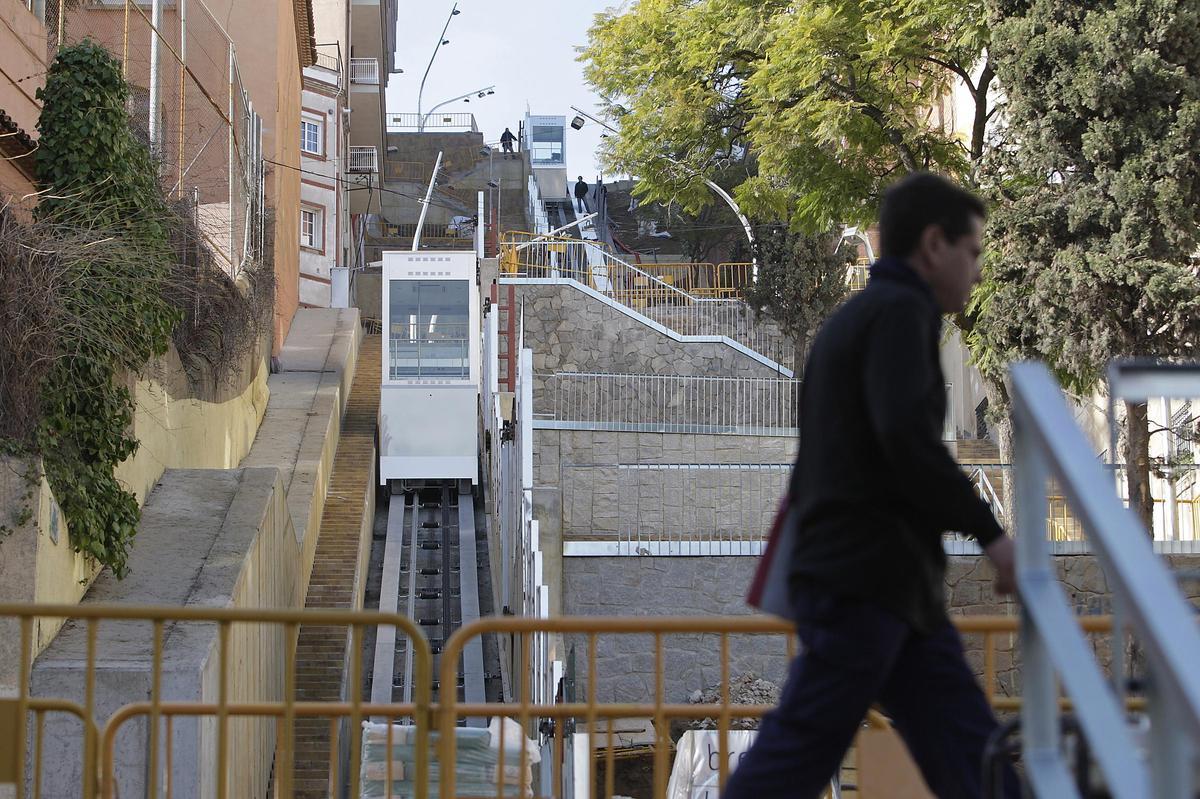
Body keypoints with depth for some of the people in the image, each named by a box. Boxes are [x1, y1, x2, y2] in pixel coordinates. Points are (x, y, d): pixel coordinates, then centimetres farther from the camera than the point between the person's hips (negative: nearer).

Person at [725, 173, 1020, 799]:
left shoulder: (851, 319, 24)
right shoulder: (900, 311, -8)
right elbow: (906, 436, -23)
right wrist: (989, 532, -17)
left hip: (895, 586, 10)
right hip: (862, 581, -10)